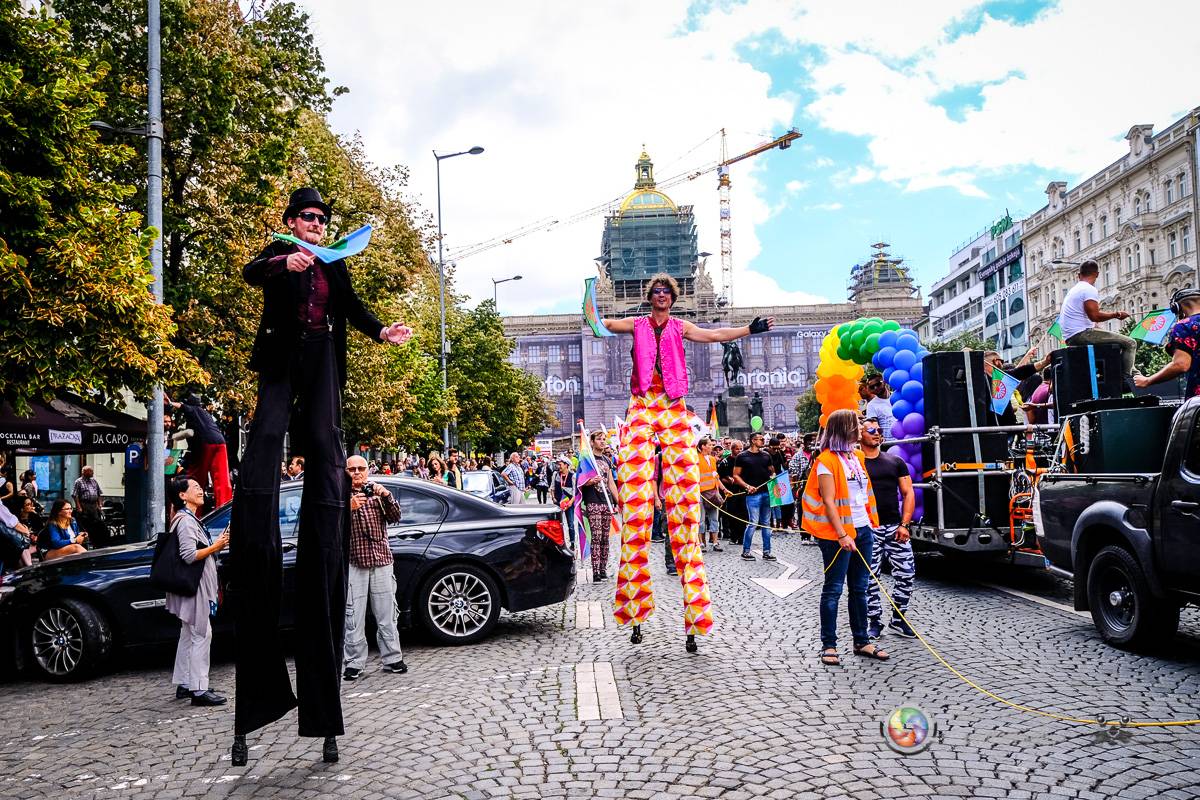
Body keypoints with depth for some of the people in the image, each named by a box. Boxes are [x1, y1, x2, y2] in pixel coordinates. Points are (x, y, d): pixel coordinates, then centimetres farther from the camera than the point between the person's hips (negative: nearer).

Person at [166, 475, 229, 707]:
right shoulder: (186, 521, -16)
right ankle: (199, 689, -6)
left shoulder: (190, 519, 17)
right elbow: (189, 555, -24)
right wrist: (216, 547, -16)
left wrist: (216, 544, 9)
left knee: (188, 635, 16)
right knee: (201, 635, -8)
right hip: (193, 586, -11)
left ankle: (184, 684, 24)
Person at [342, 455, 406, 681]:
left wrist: (386, 497, -12)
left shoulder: (376, 491, 13)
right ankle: (354, 664, 4)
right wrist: (349, 508, -25)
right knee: (354, 616, -3)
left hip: (381, 560, 2)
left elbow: (394, 518, 4)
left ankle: (392, 659, 11)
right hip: (354, 562, -2)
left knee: (387, 613, 5)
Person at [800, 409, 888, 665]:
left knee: (859, 588, 12)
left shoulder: (857, 457, 12)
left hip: (862, 530, 7)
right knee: (834, 589, -1)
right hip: (838, 533, -7)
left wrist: (871, 522, 12)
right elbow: (828, 501, -15)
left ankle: (861, 641, 21)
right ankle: (829, 645, 5)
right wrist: (842, 535, -20)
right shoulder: (826, 461, -11)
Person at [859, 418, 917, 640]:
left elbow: (908, 493, 8)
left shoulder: (895, 461, 10)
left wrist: (904, 524, -2)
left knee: (906, 573, 1)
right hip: (868, 529, -3)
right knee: (869, 578, 1)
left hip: (895, 527, 3)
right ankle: (875, 622, 14)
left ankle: (898, 620, 16)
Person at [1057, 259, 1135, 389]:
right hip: (1082, 333, -10)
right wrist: (1115, 314, -6)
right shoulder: (1089, 289, -9)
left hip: (1070, 338, 10)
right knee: (1130, 343, -7)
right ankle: (1126, 377, -11)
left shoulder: (1074, 290, 22)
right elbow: (1094, 316, -20)